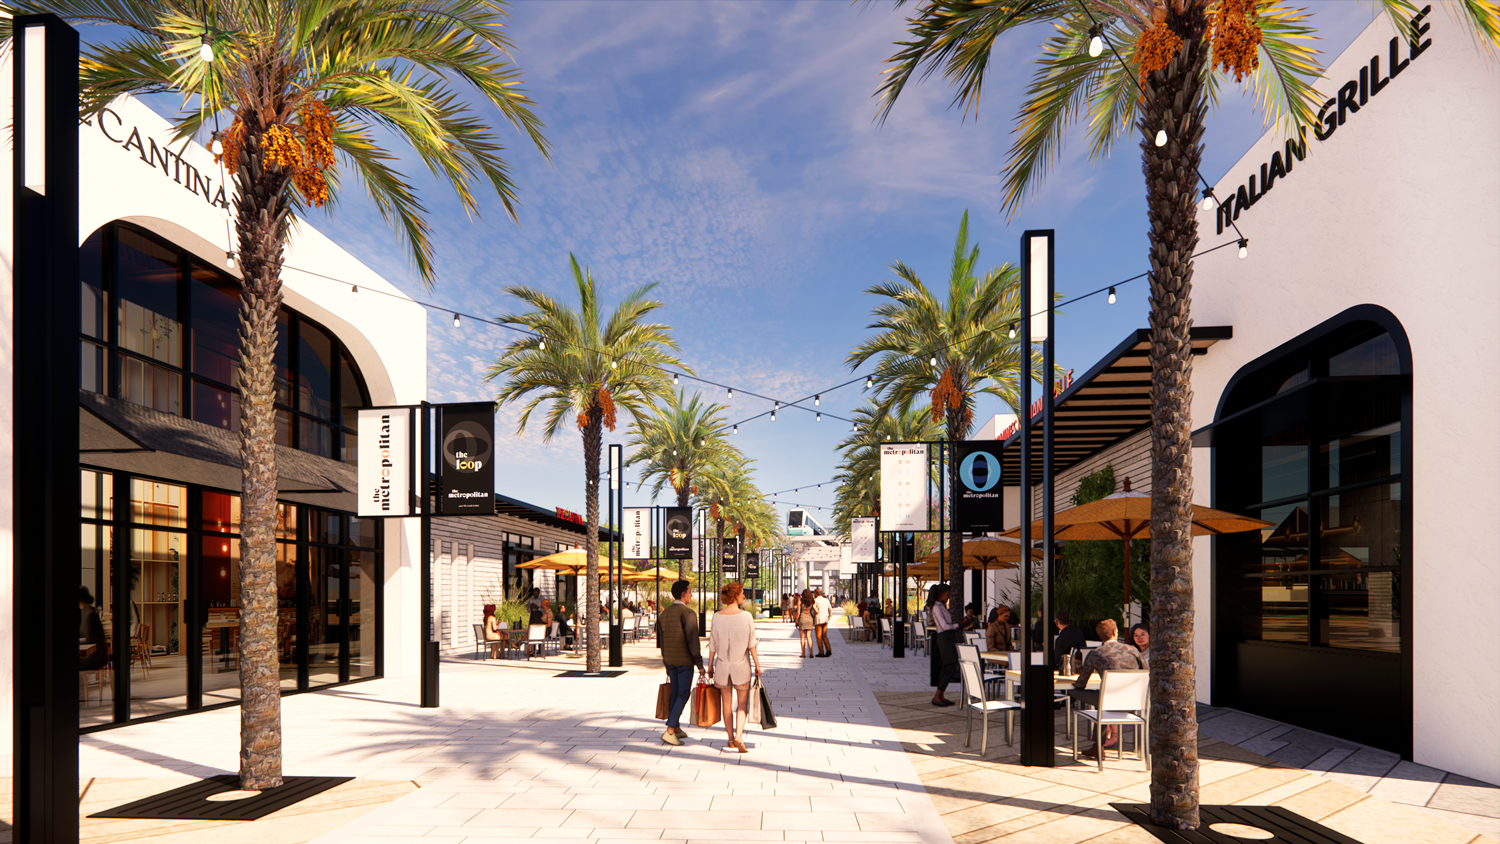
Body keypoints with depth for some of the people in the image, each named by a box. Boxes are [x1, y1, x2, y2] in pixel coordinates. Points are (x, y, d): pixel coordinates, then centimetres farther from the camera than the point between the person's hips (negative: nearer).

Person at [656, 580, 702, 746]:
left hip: (670, 660, 7)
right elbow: (692, 640, -19)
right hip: (685, 660, -7)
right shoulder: (688, 613, -15)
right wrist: (699, 664, -13)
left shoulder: (664, 614, 8)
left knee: (675, 693, 17)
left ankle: (677, 729, 24)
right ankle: (669, 731, -9)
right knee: (683, 694, -2)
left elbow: (661, 640, 12)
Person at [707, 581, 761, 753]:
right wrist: (757, 665, 0)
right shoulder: (746, 616, -13)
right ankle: (739, 736, -9)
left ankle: (731, 739, 21)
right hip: (741, 664, -2)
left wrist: (710, 666, 9)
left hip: (722, 664, 2)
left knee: (727, 702, 15)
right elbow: (752, 644, -10)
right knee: (743, 702, 9)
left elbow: (712, 644, -2)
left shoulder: (717, 617, -6)